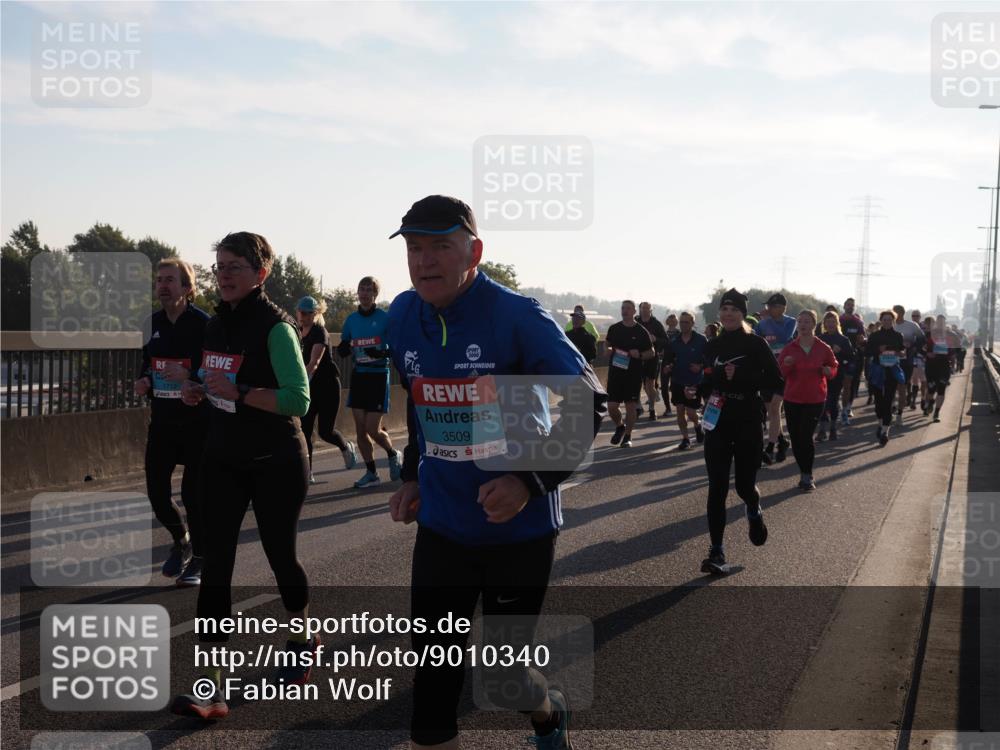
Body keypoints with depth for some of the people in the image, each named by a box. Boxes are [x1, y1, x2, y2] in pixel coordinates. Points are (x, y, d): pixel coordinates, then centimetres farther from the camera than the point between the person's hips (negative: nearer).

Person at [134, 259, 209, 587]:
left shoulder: (203, 324, -12)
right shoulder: (152, 324, 7)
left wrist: (189, 376, -27)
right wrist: (144, 381, 0)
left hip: (196, 423, -5)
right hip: (162, 421, 6)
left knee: (193, 492, -1)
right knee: (156, 490, 6)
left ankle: (198, 560, 17)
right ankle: (181, 541, 34)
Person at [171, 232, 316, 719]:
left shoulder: (275, 327, -17)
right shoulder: (217, 325, 6)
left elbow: (298, 399, -22)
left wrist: (237, 391, -28)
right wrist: (198, 389, 0)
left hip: (275, 463, -6)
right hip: (223, 459, 6)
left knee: (280, 554, 10)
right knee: (215, 561, -3)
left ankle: (302, 639, 39)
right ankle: (211, 688, -4)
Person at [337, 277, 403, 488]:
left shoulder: (385, 318, -6)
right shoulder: (351, 319, 8)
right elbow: (343, 348, 14)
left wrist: (381, 353, -25)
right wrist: (344, 349, -9)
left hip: (378, 376, -5)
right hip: (358, 375, 5)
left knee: (373, 429, -7)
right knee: (360, 429, 4)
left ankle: (393, 454, 23)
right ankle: (371, 473, 16)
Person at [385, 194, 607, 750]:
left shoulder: (518, 318, -18)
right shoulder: (402, 318, 0)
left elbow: (589, 404, -16)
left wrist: (532, 481, -25)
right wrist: (413, 477, 12)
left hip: (517, 527, -4)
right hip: (440, 526, 4)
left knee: (500, 680, 8)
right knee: (432, 677, 4)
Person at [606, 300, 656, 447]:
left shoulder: (641, 332, -1)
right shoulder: (614, 328, 7)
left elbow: (652, 353, 4)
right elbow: (606, 345, 20)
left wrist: (639, 355, -16)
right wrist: (609, 350, -3)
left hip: (634, 374, -2)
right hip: (615, 372, 2)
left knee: (631, 405, 1)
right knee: (611, 406, 0)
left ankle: (627, 436, 14)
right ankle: (619, 427, 28)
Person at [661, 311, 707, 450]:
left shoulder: (701, 340, -6)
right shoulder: (674, 342, 3)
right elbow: (667, 359, 7)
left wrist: (701, 366, -19)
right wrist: (666, 368, -13)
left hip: (694, 382, -4)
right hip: (677, 381, 4)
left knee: (690, 412, -5)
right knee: (680, 411, 4)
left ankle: (698, 425, 29)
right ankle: (685, 438, 16)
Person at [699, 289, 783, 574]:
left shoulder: (755, 344, -5)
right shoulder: (712, 346, 7)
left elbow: (775, 381, -8)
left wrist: (740, 376, -17)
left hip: (748, 424, -2)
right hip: (717, 423, 3)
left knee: (745, 485, 3)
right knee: (717, 489, -4)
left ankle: (754, 511, 41)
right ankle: (716, 552, -2)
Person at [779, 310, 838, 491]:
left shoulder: (823, 348, -1)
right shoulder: (789, 348, 1)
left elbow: (834, 369, 10)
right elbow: (780, 374, 2)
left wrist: (828, 371, -12)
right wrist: (786, 365, -19)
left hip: (815, 399, -2)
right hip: (792, 399, 2)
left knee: (806, 436, -13)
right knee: (795, 438, 4)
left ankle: (807, 476, -1)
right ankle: (804, 473, 20)